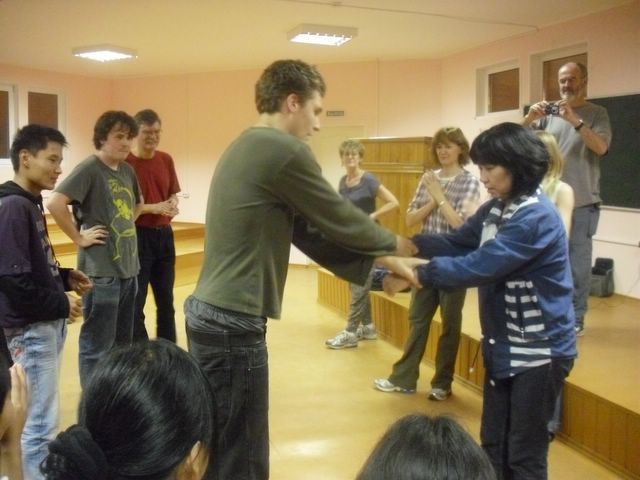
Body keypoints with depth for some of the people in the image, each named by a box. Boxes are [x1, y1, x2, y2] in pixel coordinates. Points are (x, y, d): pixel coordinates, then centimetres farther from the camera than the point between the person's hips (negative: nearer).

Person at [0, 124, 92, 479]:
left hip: (48, 324, 9)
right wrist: (60, 303, -14)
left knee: (39, 417, 18)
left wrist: (64, 277, 5)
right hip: (30, 329, -9)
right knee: (41, 423, -2)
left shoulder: (31, 204, 10)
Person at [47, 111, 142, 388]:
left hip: (128, 267, 8)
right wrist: (79, 237, -17)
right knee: (97, 346, 2)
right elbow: (54, 203, -25)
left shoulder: (127, 170, 10)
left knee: (122, 342, 18)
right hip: (101, 271, -8)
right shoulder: (88, 169, -13)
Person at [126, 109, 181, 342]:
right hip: (137, 237, -6)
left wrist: (172, 205, -7)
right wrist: (153, 208, -21)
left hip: (164, 235, 6)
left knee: (166, 301, 14)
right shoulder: (124, 163, -11)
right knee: (135, 303, 2)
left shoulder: (166, 160, 7)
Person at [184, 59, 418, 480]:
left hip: (210, 313, 10)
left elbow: (310, 230, 15)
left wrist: (379, 263, 17)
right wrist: (394, 244, 14)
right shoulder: (284, 150, -15)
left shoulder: (248, 148, 14)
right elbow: (339, 218, -4)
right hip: (233, 324, -10)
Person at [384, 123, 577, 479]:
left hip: (538, 350, -8)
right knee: (493, 446, 18)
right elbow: (456, 243, 4)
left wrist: (416, 275, -26)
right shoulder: (496, 209, 6)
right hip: (504, 346, 8)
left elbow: (479, 266, -28)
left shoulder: (536, 217, -22)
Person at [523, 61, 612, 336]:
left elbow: (601, 148, -14)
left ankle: (576, 318, 10)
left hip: (582, 203, -3)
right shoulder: (549, 114, 7)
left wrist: (575, 121, -24)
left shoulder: (597, 113, 2)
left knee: (578, 264, 0)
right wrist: (529, 118, -16)